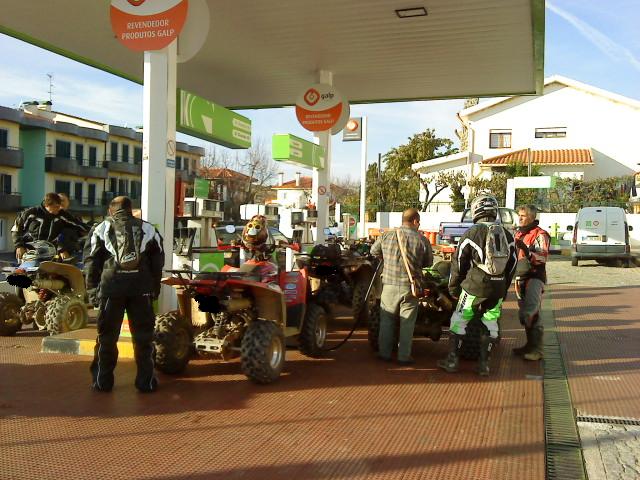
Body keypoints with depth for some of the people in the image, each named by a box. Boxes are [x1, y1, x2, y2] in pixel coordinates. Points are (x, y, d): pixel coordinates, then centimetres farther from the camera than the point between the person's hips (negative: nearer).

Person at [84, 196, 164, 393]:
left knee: (107, 336, 10)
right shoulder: (148, 229, 13)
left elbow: (91, 262, 6)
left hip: (111, 287, 0)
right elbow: (158, 262, 13)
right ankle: (146, 381, 11)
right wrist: (154, 288, 18)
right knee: (143, 336, 8)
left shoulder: (101, 229, 9)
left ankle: (102, 381, 15)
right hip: (141, 287, 1)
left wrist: (92, 290, 9)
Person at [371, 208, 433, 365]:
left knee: (386, 320, 14)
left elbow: (374, 251, 13)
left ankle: (384, 353, 20)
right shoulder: (422, 240, -7)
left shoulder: (386, 236, -3)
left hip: (389, 285, 2)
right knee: (407, 323, 9)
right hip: (410, 287, -1)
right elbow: (428, 263, 4)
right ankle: (404, 356, 14)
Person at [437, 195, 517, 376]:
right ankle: (484, 364, 16)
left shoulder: (471, 233, -8)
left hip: (474, 286, -4)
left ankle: (452, 361, 9)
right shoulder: (507, 235, 8)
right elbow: (512, 264, 13)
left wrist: (453, 286, 7)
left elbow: (458, 262, -4)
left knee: (459, 320, 7)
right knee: (491, 324, 14)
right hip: (498, 288, 4)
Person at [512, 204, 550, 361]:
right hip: (520, 276, 9)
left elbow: (543, 257, -22)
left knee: (531, 310, -25)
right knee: (525, 312, 13)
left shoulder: (540, 234, -8)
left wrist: (527, 250, -34)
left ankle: (536, 349, -30)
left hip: (534, 276, -9)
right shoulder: (518, 233, 19)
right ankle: (531, 344, 25)